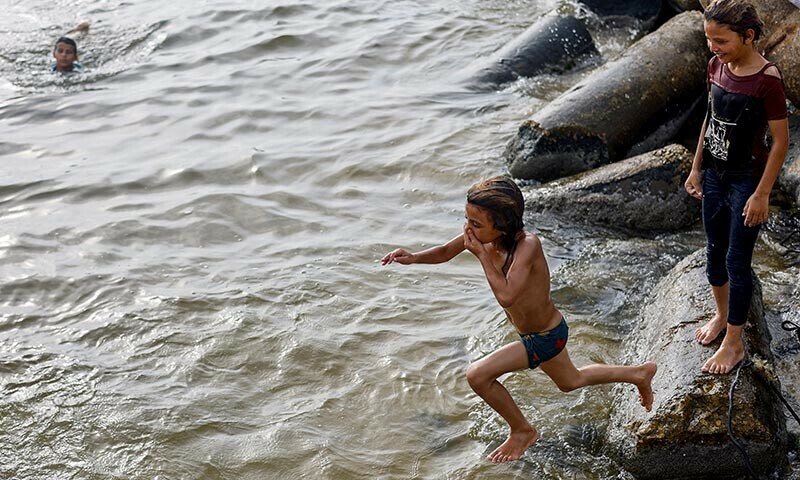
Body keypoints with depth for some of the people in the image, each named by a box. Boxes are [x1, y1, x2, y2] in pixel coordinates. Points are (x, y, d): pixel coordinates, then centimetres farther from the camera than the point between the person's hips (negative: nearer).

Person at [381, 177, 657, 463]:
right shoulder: (484, 234, -17)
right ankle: (640, 374, 52)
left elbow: (506, 296, -46)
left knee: (478, 375, -14)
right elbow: (445, 252, -3)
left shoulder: (528, 244, -36)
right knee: (570, 381, 32)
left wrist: (482, 254, -39)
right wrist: (413, 258, -22)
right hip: (535, 332, 8)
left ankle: (522, 431, 10)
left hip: (546, 338, -8)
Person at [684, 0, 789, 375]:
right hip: (715, 175, 7)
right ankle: (722, 314, 43)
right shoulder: (717, 66, -2)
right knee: (715, 252, 20)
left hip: (746, 182, -7)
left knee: (737, 262, 3)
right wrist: (696, 168, 13)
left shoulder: (766, 80, -23)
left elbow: (781, 140, -18)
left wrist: (762, 194, -17)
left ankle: (734, 343, 18)